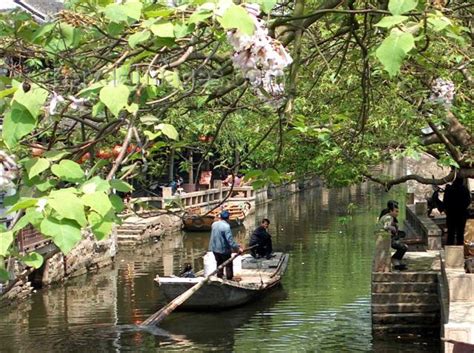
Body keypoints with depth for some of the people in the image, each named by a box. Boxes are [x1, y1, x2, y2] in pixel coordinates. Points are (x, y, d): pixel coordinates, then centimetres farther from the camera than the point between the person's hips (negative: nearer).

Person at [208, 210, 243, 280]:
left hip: (215, 249, 6)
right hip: (224, 249, -6)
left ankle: (219, 276, 28)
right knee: (228, 265, 9)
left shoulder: (214, 224, -1)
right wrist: (237, 248, -24)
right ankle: (229, 278, 13)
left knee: (219, 264, 21)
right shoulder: (226, 226, -23)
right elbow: (230, 239, -27)